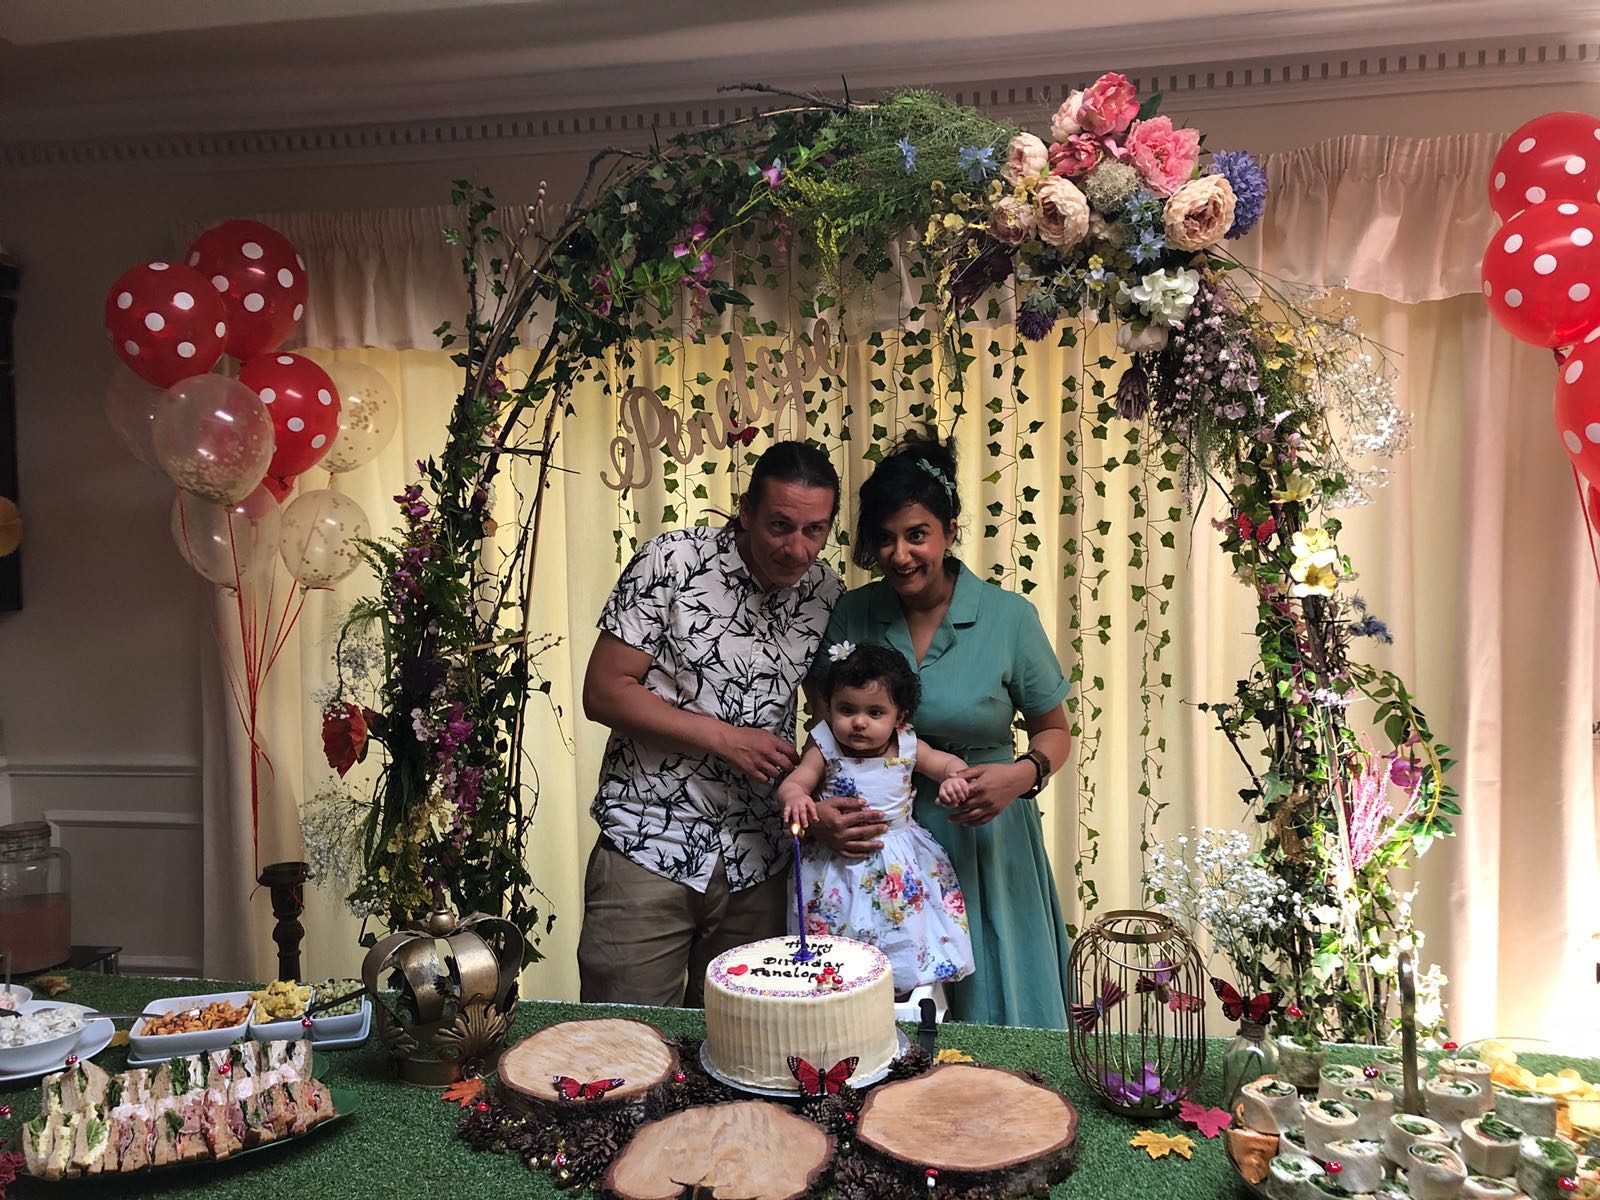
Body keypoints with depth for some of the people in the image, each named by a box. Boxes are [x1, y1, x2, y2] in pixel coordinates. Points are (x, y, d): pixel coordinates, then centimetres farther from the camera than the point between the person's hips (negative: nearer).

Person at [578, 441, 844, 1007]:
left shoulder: (826, 593, 2)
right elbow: (603, 692, -11)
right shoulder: (674, 562, -10)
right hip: (648, 848, -3)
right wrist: (724, 737, -16)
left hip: (758, 863, 4)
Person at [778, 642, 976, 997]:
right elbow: (793, 782, -14)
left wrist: (955, 778, -19)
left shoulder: (907, 748, -3)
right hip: (839, 866, -2)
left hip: (901, 864, 2)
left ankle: (905, 999, 25)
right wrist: (794, 797, -38)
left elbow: (950, 763, 5)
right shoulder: (824, 749, -8)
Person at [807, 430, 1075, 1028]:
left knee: (992, 1011, 11)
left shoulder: (1009, 618, -9)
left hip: (982, 844, -1)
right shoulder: (852, 614, -3)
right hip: (874, 841, 2)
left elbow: (1054, 730, 3)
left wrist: (1024, 774, -18)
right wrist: (815, 809, -15)